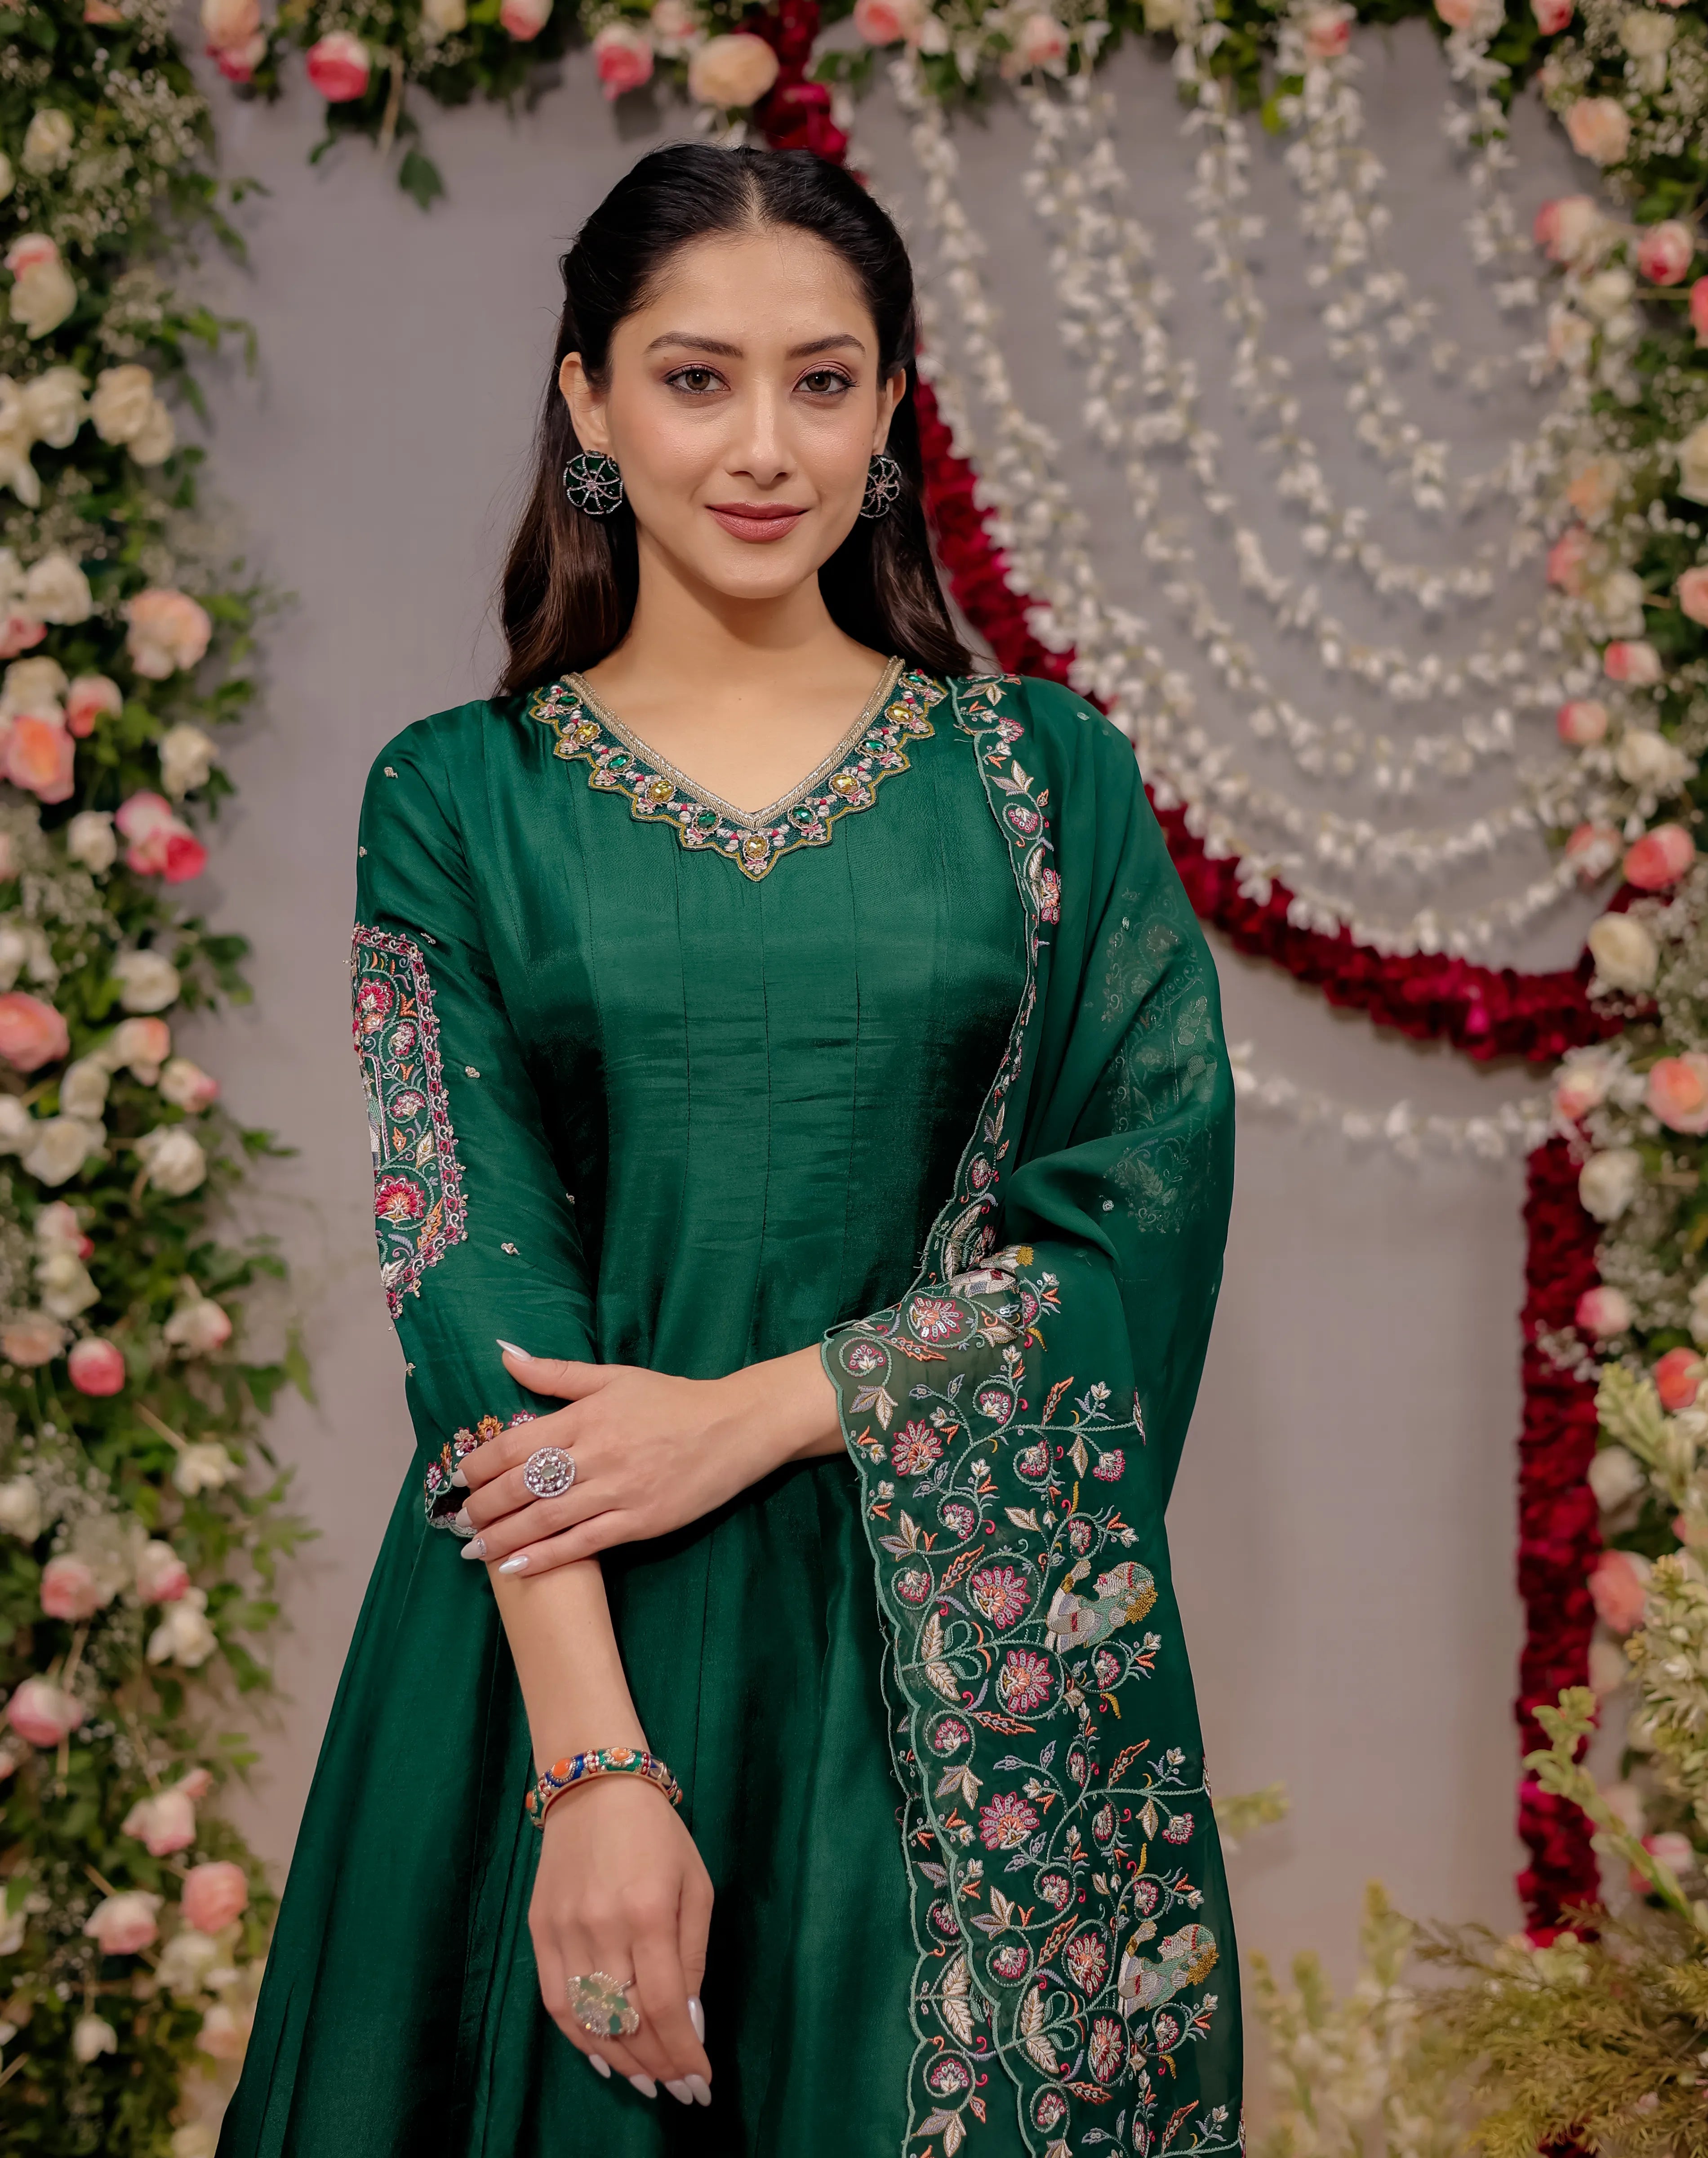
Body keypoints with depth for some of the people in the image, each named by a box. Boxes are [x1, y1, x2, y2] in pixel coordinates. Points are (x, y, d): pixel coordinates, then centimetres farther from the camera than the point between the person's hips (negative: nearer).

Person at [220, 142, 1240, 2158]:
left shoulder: (1043, 772, 3)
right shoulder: (457, 799, 1)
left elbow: (1149, 1209, -4)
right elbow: (468, 1278, -6)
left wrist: (754, 1415, -15)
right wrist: (596, 1762, -17)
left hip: (975, 1652, 1)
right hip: (569, 1626, 0)